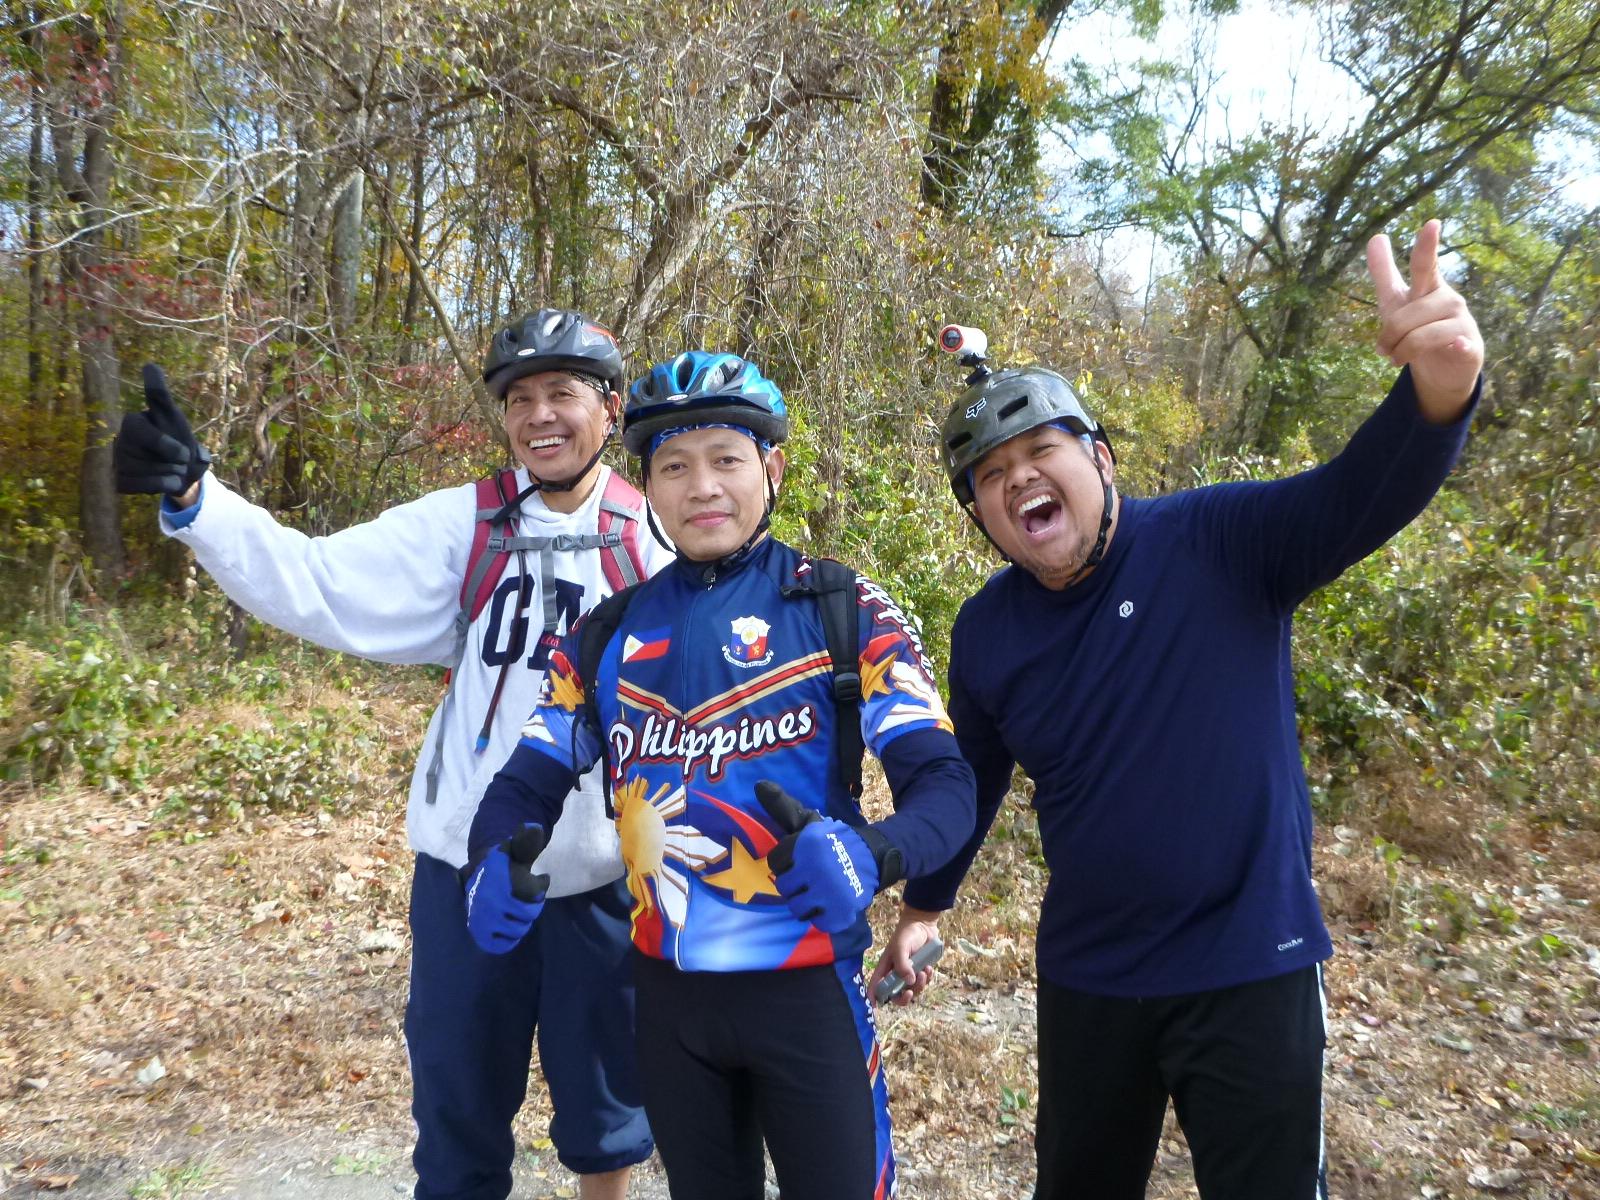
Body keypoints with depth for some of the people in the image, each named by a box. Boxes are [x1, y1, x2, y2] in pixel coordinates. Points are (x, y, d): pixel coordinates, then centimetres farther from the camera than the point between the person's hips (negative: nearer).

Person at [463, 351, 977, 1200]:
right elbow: (529, 780, 5)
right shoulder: (608, 634, 3)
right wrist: (494, 867, -16)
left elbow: (943, 781, -13)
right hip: (669, 993, 4)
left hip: (804, 987, -3)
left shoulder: (844, 610, -8)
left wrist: (866, 859, -33)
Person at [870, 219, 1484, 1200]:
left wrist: (1438, 392, -50)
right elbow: (970, 777, 10)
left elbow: (1364, 497, -29)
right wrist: (925, 907, 20)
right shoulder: (986, 632, -3)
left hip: (1251, 968, -3)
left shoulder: (1220, 541, -14)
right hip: (1086, 978, 4)